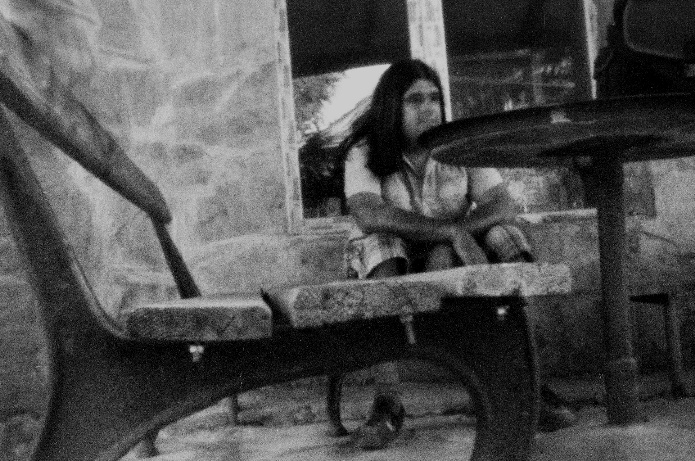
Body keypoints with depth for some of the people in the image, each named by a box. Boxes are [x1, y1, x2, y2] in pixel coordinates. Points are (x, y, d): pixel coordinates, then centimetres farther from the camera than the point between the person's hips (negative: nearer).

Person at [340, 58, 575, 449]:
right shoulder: (365, 153, -10)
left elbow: (504, 205, -14)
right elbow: (368, 213, -30)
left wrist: (453, 239, -33)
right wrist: (452, 232, -37)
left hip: (453, 256, 2)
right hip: (389, 256, -2)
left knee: (505, 238, -24)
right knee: (381, 246, -35)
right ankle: (388, 402, -38)